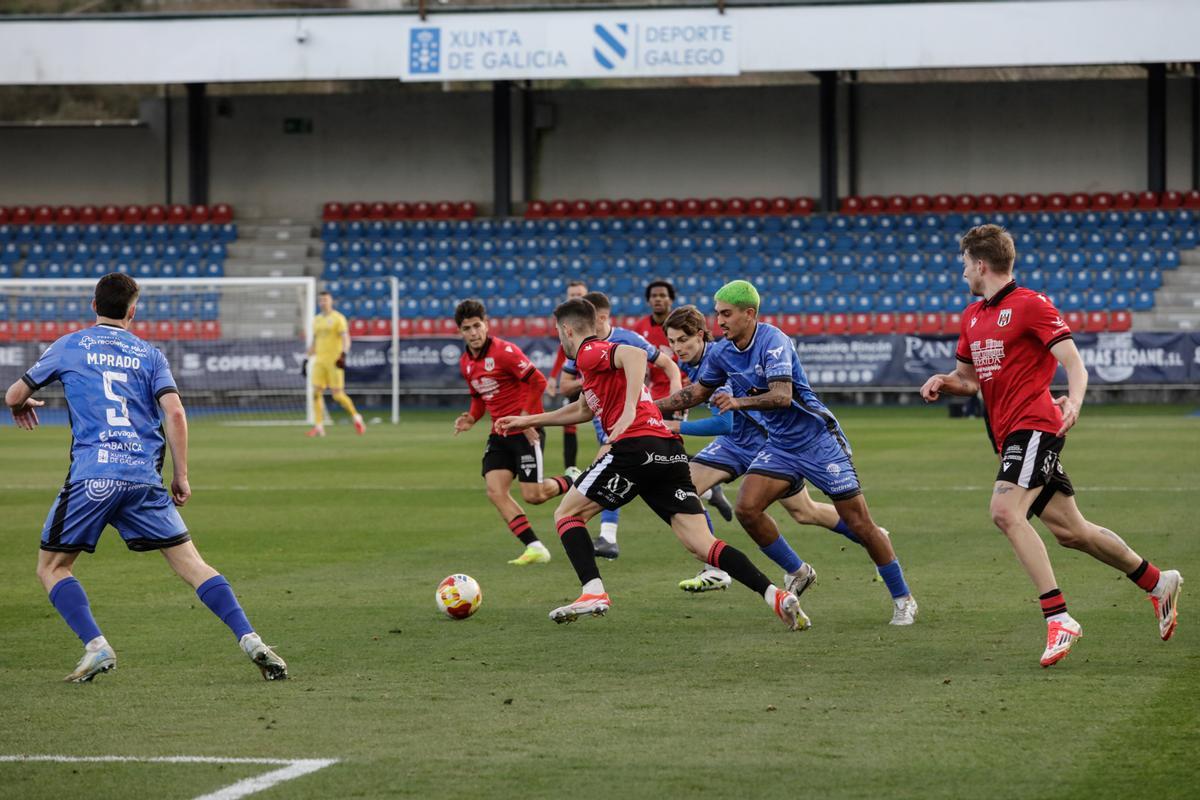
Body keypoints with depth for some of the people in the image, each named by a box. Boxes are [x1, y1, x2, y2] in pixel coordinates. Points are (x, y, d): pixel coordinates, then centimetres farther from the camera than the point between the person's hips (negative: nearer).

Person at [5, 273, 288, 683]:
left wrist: (22, 404, 39)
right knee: (190, 562, 5)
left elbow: (14, 396, 15)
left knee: (51, 567, 12)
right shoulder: (150, 355, 13)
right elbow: (175, 413, 1)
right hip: (144, 478, 2)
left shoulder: (68, 346, 10)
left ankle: (96, 647, -6)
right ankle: (250, 640, -8)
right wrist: (180, 476, 7)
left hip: (91, 478, -2)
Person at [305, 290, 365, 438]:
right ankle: (319, 427, -4)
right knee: (316, 393, -6)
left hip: (334, 361, -6)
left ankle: (356, 418, 15)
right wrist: (308, 359, 18)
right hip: (319, 361, 6)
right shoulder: (317, 320, 15)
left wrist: (343, 355, -24)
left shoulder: (338, 318, -3)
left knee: (338, 395, -6)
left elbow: (346, 338, -10)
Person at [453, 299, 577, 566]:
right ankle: (534, 547, -8)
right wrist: (472, 418, 3)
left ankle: (573, 482, 24)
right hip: (499, 434, 7)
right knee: (494, 490, -11)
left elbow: (538, 381, -18)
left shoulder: (504, 351, -16)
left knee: (533, 495, -8)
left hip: (525, 430, -7)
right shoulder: (465, 363, 8)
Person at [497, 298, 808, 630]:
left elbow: (635, 354, -18)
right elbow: (585, 409, 49)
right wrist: (529, 420, 55)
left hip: (635, 445, -8)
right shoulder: (603, 356, 32)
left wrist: (628, 411, -23)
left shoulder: (589, 352, 4)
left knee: (566, 515, 9)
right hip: (671, 452, 8)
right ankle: (776, 596, -19)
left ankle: (593, 592, -9)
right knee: (702, 545, -2)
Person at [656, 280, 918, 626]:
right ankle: (798, 572, 7)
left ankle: (903, 599, 8)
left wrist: (739, 401, -46)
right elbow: (697, 391, 15)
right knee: (747, 508, -14)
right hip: (779, 447, 7)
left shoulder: (773, 341, -21)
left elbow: (782, 395, -33)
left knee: (860, 525, -5)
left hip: (818, 439, -7)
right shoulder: (722, 352, 1)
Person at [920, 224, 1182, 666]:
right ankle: (1158, 582, 28)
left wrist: (1073, 401, -33)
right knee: (1069, 530, 11)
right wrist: (942, 381, 5)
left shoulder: (1030, 305, -8)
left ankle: (1058, 618, -29)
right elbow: (969, 378, 28)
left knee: (1005, 511, -27)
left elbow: (1074, 363, -13)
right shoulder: (972, 316, 17)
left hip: (1035, 425, -8)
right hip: (1008, 434, 8)